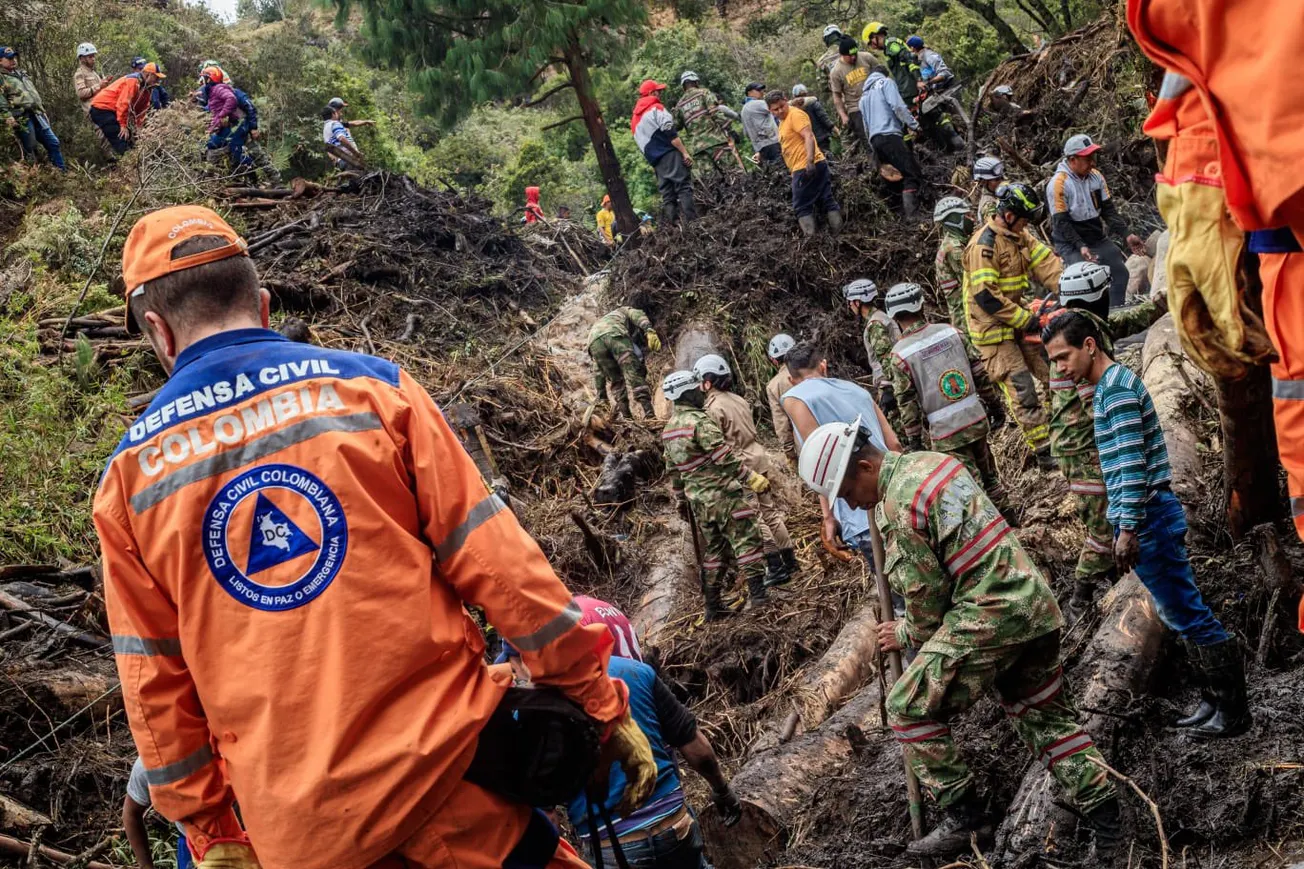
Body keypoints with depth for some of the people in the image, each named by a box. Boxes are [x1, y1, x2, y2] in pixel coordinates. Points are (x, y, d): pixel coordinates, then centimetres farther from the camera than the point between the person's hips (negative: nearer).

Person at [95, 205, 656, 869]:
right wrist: (603, 703, 1)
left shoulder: (129, 472, 3)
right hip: (444, 758, -2)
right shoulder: (368, 385, -3)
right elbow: (493, 558, -5)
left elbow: (154, 682, 5)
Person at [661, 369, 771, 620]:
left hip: (698, 500, 8)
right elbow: (724, 456, -21)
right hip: (723, 494, -8)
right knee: (746, 539, -2)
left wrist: (681, 500, 26)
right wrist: (752, 478, -18)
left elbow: (672, 470, 18)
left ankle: (713, 604, 17)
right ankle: (757, 593, -5)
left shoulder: (669, 429, 10)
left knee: (713, 548, 15)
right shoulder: (699, 421, -16)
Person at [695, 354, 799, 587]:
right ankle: (790, 559, 22)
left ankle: (776, 567, 0)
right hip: (759, 456, 8)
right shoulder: (738, 399, 10)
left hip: (742, 464, -8)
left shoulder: (714, 409, -15)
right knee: (770, 511, 15)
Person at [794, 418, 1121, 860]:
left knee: (908, 709, 1)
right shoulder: (934, 460, 11)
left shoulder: (898, 508, -16)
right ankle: (1105, 815, 15)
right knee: (1046, 715, 18)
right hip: (1035, 605, 9)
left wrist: (908, 635, 9)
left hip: (988, 618, -9)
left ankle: (963, 818, 5)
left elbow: (927, 599, -10)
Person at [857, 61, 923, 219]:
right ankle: (912, 214, -27)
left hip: (874, 139, 8)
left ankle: (904, 212, 5)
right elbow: (898, 106, -9)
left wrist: (875, 149, 34)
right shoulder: (886, 82, 8)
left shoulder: (864, 96, 30)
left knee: (902, 174, 13)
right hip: (889, 135, -8)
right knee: (913, 173, -12)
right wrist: (914, 124, -7)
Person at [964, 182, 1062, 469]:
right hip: (994, 329, -9)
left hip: (1019, 320, 9)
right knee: (1023, 391, -9)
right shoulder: (983, 245, -22)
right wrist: (1025, 319, -21)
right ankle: (1044, 453, -5)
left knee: (1054, 373, 9)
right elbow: (985, 296, -26)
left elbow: (1045, 262, 1)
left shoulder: (1018, 235, 8)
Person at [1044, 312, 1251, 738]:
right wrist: (1125, 526, 23)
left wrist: (1128, 528, -22)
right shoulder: (1111, 385, 17)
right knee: (1178, 612, 15)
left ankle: (1233, 711, 2)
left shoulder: (1117, 388, -14)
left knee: (1188, 613, -5)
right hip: (1147, 517, 10)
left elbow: (1132, 464, -21)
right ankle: (1216, 701, 22)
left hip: (1147, 516, -10)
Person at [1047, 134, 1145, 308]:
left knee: (1121, 272, -4)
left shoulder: (1096, 176, 4)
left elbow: (1109, 210, 6)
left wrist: (1127, 235, -5)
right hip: (1071, 244, -6)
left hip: (1098, 239, 7)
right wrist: (1080, 247, -28)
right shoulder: (1058, 184, -16)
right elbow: (1061, 222, -18)